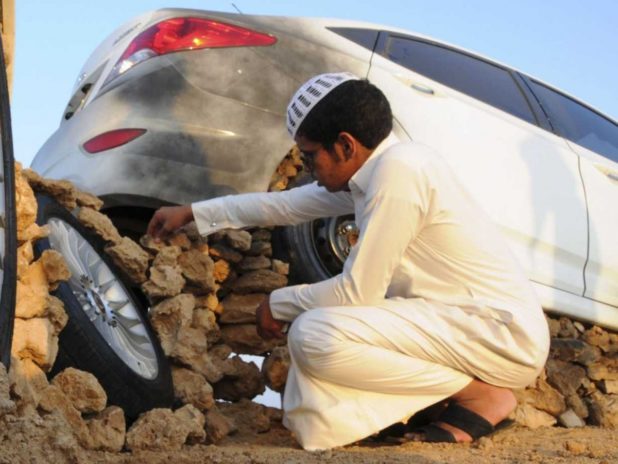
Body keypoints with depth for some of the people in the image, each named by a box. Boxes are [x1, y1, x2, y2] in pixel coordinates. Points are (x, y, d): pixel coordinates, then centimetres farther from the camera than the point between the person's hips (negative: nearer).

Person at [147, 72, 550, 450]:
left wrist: (278, 304, 0)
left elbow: (357, 293, -17)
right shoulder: (371, 169, 10)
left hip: (501, 332, -9)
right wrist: (193, 212, 28)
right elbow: (285, 204, 24)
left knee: (315, 336, -22)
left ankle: (480, 393, -9)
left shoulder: (399, 170, -19)